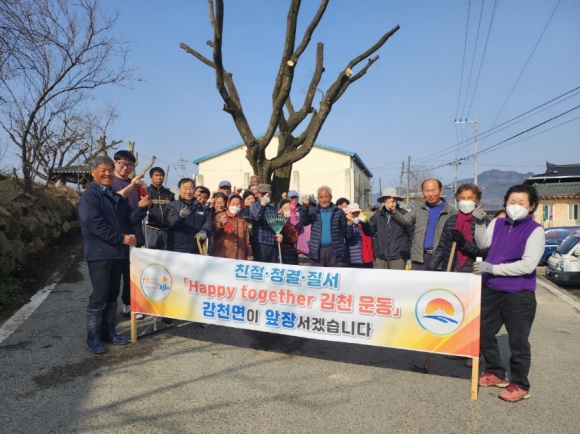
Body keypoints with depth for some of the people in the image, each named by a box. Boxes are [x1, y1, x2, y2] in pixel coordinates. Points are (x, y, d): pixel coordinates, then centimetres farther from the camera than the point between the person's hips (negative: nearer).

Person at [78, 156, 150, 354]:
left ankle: (108, 331, 24)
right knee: (99, 296, -2)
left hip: (118, 252, 7)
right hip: (99, 253, -7)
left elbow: (129, 220, 11)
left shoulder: (117, 196, 15)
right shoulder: (89, 196, -8)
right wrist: (121, 237, -19)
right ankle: (93, 337, 11)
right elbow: (95, 224, -19)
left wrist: (141, 208, -7)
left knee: (112, 294, 13)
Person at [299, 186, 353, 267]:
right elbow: (303, 222, -11)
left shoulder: (339, 212, 5)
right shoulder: (313, 212, 8)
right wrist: (305, 206, -22)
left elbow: (347, 235, 6)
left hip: (335, 251, -1)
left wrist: (349, 224, -13)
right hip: (317, 251, 1)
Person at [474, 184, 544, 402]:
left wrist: (492, 268, -20)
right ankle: (495, 373, 34)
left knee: (518, 341, 6)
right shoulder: (497, 223, 8)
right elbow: (483, 244, 5)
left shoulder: (535, 231, -11)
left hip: (519, 294, -6)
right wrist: (480, 223, -9)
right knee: (484, 333, 15)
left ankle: (520, 385, 24)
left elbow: (528, 265, -19)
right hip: (491, 289, 6)